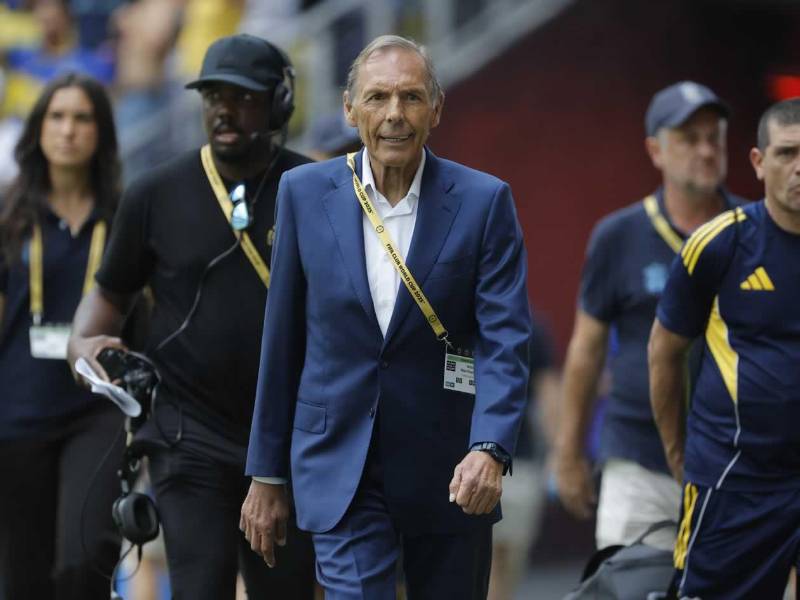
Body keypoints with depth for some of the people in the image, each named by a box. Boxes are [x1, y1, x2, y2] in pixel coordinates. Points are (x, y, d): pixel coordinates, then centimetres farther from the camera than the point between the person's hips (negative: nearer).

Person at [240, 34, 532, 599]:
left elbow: (505, 340, -11)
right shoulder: (305, 192, -1)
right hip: (340, 465, 0)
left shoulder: (484, 201, -5)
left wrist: (489, 450, -27)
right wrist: (267, 473, 7)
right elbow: (283, 341, 5)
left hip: (451, 473, 0)